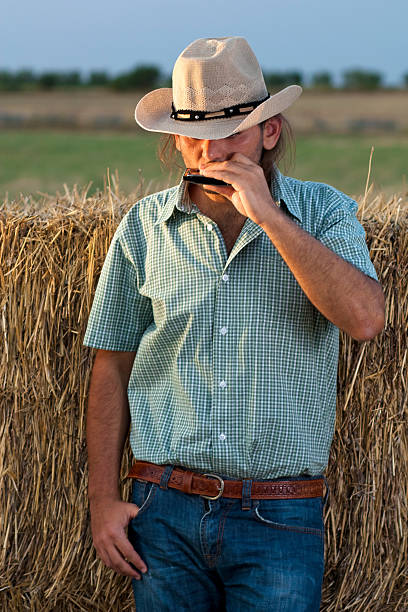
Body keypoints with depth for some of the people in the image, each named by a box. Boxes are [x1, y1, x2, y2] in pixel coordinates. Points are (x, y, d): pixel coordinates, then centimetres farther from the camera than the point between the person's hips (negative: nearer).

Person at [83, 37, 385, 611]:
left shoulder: (323, 213, 1)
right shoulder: (145, 226, 5)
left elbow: (366, 319, -18)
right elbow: (112, 368, 9)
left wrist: (268, 215, -18)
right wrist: (104, 500, 3)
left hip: (280, 521, -1)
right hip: (165, 514, 2)